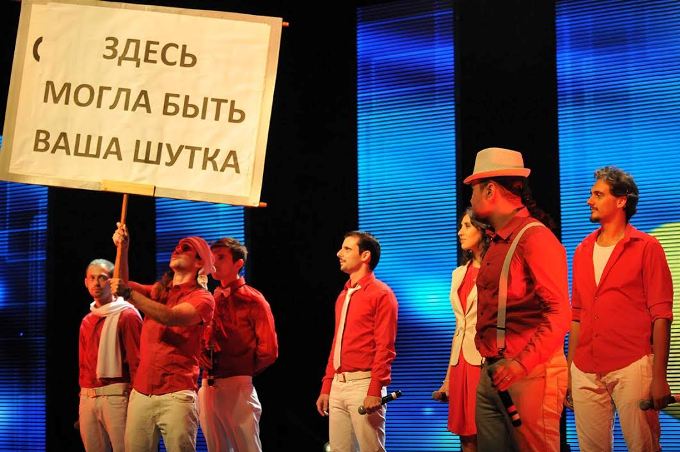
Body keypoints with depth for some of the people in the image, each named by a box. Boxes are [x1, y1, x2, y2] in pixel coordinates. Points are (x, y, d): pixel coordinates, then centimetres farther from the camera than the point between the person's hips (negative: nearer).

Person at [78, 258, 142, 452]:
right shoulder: (87, 321, 18)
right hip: (87, 398, 7)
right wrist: (83, 395, 15)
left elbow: (136, 361, -9)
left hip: (115, 395, -7)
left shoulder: (127, 315, -3)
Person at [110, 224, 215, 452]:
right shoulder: (158, 292, 20)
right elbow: (123, 285, 5)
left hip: (176, 396, -5)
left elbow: (169, 317, -17)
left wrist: (129, 293, -20)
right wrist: (123, 248, -7)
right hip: (140, 393, 5)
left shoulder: (202, 298, 0)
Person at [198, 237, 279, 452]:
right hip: (208, 387, 6)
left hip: (237, 387, -6)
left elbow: (268, 351, -5)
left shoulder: (253, 300, -3)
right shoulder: (211, 300, 14)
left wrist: (241, 372, 0)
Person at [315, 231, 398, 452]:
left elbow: (384, 348, -12)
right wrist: (326, 388, 15)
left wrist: (375, 391, -19)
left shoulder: (380, 294, -5)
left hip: (363, 384, -8)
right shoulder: (343, 296, 18)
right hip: (338, 385, 8)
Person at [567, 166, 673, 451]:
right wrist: (569, 370, 13)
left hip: (631, 368, -5)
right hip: (585, 372, 5)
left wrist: (659, 377, -12)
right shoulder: (583, 251, 15)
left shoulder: (646, 247, -1)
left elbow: (661, 315, -5)